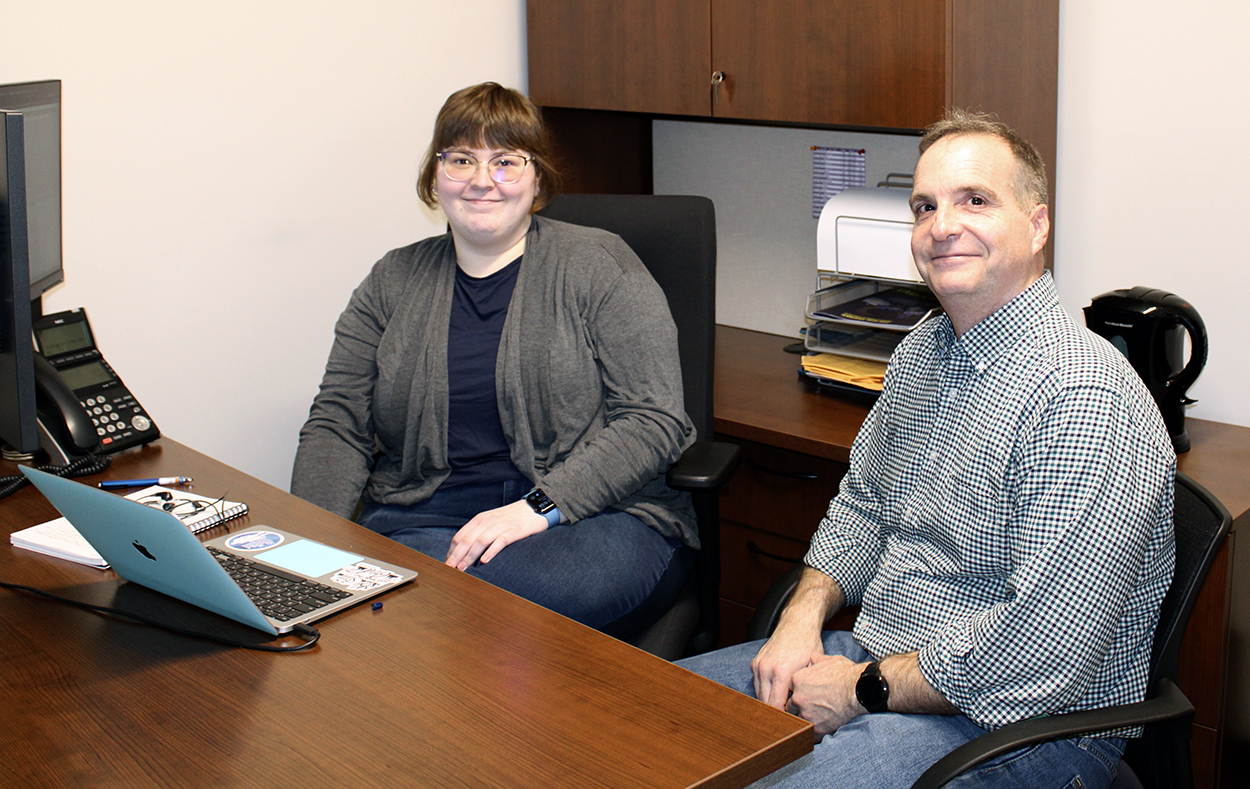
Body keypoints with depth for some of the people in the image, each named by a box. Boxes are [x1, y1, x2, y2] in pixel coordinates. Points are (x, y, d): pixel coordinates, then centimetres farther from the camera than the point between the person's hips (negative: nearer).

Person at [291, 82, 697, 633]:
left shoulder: (597, 264, 2)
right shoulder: (393, 282, 15)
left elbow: (654, 420, -6)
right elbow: (337, 425, 11)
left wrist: (539, 507, -17)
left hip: (593, 512, -2)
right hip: (423, 516, 3)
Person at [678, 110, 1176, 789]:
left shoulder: (1083, 400, -23)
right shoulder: (921, 352, 7)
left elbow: (1050, 653, -27)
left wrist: (865, 688, -18)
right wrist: (803, 616, 0)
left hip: (1021, 727, -8)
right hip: (879, 658, 8)